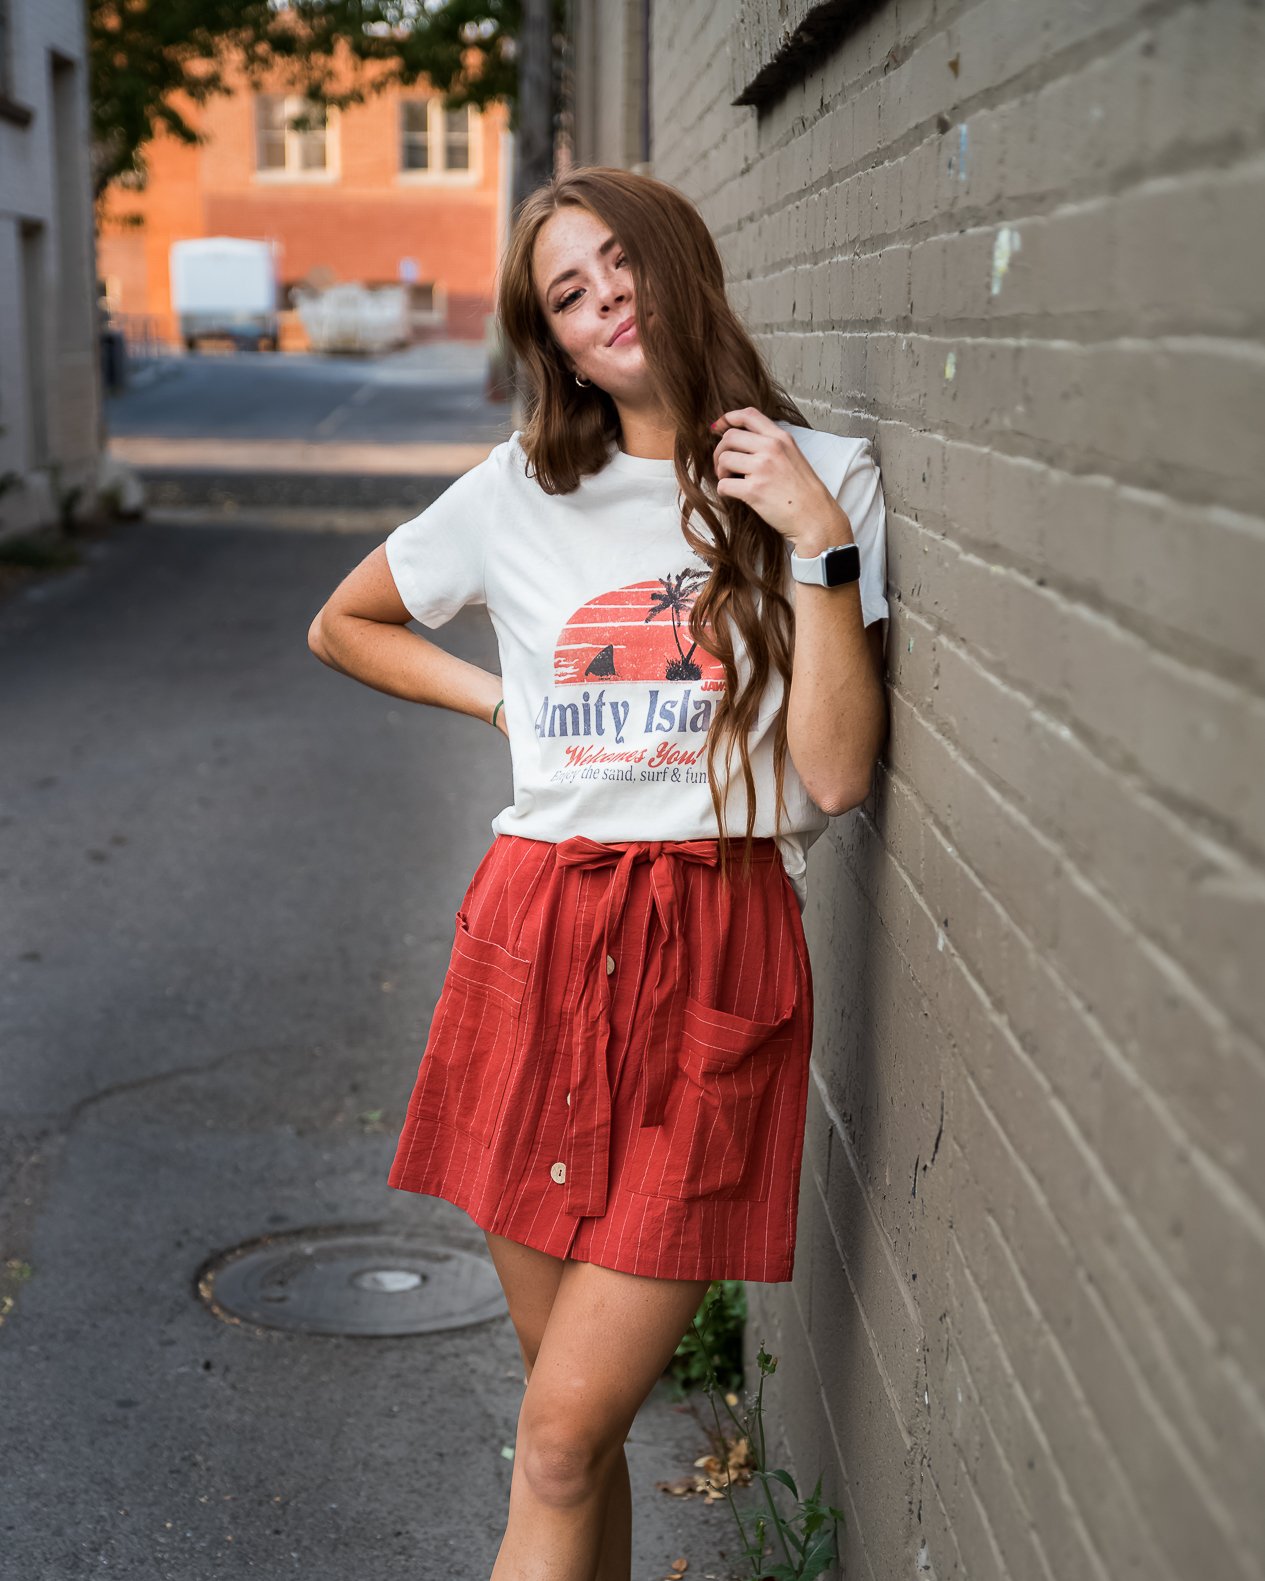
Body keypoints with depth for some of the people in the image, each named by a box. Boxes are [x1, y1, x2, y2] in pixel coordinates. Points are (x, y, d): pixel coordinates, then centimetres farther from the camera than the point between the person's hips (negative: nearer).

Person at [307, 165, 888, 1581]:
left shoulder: (824, 481, 2)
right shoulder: (522, 493, 9)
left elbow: (836, 775, -6)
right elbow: (343, 625, 24)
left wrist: (820, 547, -11)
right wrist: (506, 701, 12)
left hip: (716, 968, -3)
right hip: (535, 945, 3)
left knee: (565, 1434, -6)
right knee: (567, 1409, 10)